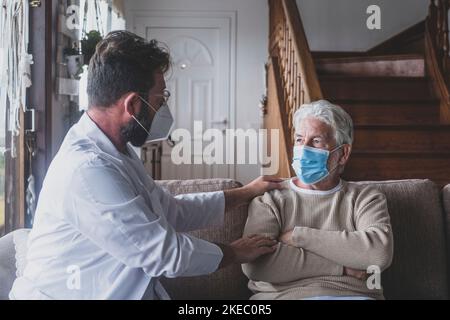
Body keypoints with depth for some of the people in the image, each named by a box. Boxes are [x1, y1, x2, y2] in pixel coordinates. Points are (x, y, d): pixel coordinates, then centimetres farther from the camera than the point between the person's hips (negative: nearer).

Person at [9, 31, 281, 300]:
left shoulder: (117, 152, 7)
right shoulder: (87, 169, -22)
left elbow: (172, 211, 15)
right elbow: (167, 253, -18)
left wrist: (247, 192, 18)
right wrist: (234, 253, -3)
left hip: (137, 290, 8)